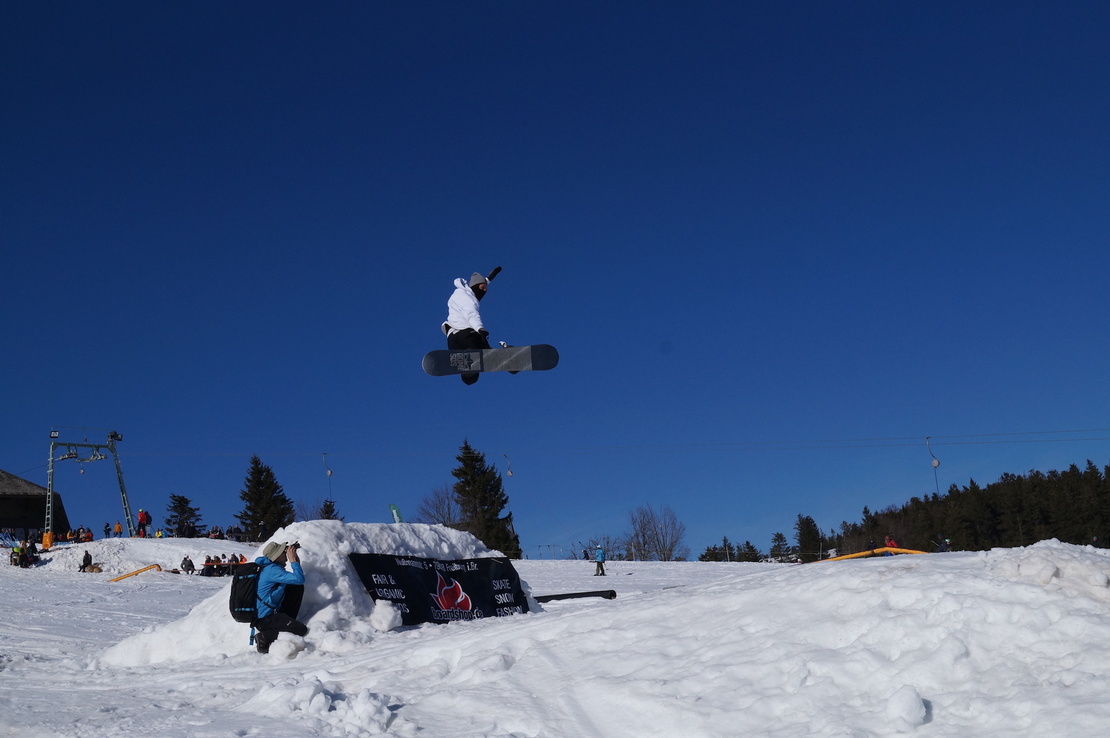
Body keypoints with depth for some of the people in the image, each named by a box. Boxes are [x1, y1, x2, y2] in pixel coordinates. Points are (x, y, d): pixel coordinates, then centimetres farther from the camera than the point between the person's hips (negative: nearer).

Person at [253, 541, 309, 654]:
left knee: (298, 588, 9)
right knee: (301, 630, -19)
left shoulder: (271, 567, 10)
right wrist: (293, 560, -17)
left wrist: (296, 562, 3)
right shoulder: (272, 569, -22)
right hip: (264, 619, -10)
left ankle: (286, 622, 9)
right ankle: (264, 637, -9)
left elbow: (297, 579, 17)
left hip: (273, 610, 10)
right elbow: (299, 579, -29)